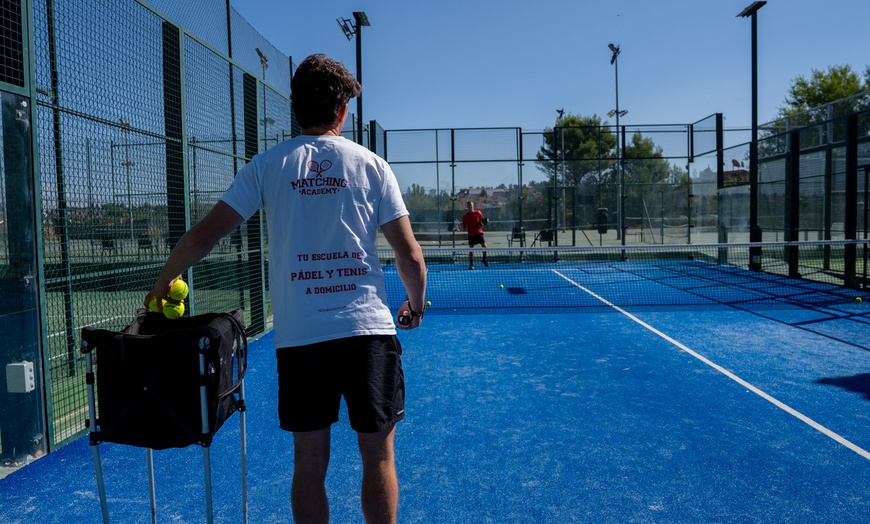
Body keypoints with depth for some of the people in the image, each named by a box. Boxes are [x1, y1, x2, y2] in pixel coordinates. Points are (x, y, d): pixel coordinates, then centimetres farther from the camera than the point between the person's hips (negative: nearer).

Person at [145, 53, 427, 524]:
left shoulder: (267, 164, 5)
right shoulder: (372, 165, 3)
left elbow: (202, 236, 2)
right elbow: (410, 256, 1)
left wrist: (161, 285, 19)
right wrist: (416, 304, 19)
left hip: (299, 336, 1)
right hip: (369, 329, -1)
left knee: (310, 462, 13)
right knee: (378, 456, 11)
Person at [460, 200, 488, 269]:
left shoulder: (478, 212, 2)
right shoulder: (465, 216, 3)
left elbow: (482, 221, 10)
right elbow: (464, 227, 7)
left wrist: (481, 223, -11)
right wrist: (464, 228, -15)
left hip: (479, 232, 0)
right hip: (471, 234, 0)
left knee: (484, 246, -9)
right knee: (471, 249, 0)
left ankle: (484, 260, 14)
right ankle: (471, 264, 6)